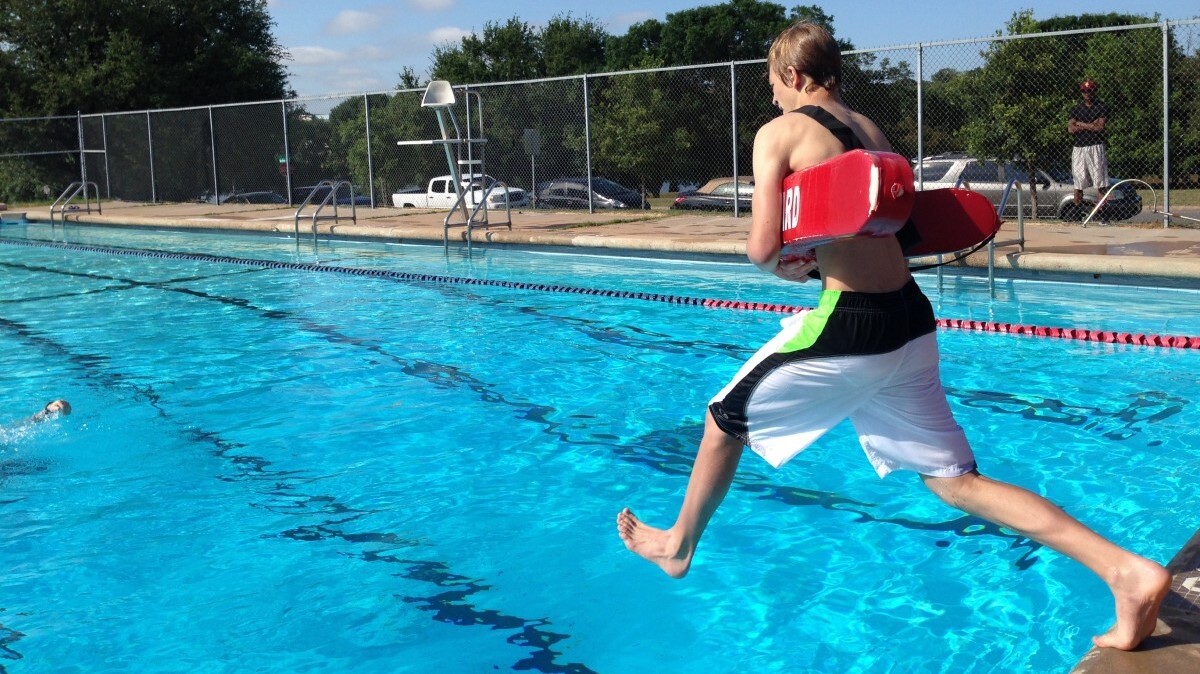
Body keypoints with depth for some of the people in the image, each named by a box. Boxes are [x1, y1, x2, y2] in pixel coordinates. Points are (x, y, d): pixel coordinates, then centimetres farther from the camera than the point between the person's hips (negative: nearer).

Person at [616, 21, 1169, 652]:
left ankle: (678, 545, 36)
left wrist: (784, 267, 9)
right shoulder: (870, 130, 17)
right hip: (911, 322, 7)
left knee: (725, 420, 17)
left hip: (849, 328, -7)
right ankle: (1125, 570, -2)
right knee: (955, 480, 9)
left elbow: (763, 248, -13)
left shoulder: (779, 132, -5)